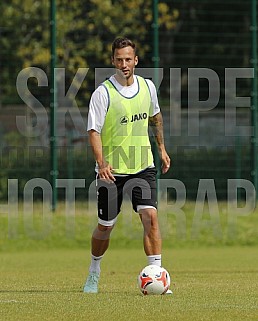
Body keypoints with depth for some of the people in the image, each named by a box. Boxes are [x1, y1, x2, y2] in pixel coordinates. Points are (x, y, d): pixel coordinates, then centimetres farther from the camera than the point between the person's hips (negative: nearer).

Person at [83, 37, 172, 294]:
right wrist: (101, 163, -28)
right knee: (105, 226, 7)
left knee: (150, 216, -16)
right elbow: (94, 131, -15)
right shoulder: (103, 92, -11)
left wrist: (162, 148, 26)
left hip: (143, 167, 2)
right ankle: (94, 273, 33)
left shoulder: (147, 87, 3)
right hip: (111, 170, -2)